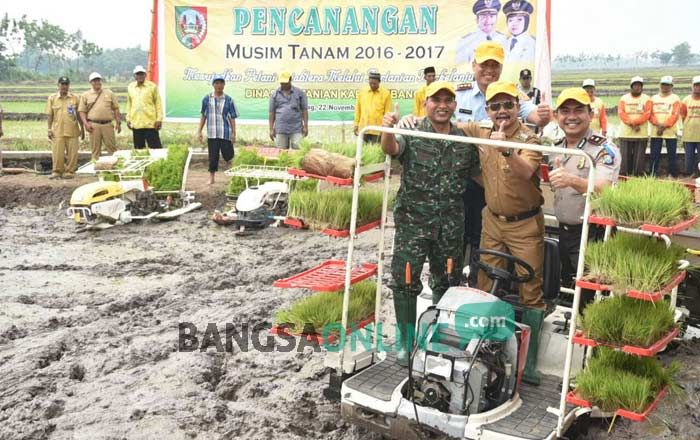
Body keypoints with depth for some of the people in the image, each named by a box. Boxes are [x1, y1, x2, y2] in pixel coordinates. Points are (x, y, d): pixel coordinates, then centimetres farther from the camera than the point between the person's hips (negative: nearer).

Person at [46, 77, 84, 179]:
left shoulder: (75, 98, 7)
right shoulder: (52, 98, 7)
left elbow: (79, 115, 10)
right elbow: (50, 115, 6)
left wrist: (82, 128, 9)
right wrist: (49, 130, 1)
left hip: (72, 131, 0)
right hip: (57, 131, 0)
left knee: (72, 153, 1)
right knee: (57, 152, 0)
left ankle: (69, 171, 11)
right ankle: (56, 171, 10)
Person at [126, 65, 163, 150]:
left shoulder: (152, 86, -1)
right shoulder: (130, 87, 10)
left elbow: (158, 103, 0)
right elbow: (129, 104, 17)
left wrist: (159, 119, -6)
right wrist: (128, 119, 12)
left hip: (150, 123, -4)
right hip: (135, 123, 4)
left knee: (156, 147, -3)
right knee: (138, 148, 8)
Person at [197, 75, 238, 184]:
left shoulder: (228, 100, 0)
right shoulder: (207, 99, 4)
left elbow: (232, 118, 3)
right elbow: (203, 116, 11)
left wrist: (234, 133, -2)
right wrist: (199, 131, 9)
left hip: (225, 133, -1)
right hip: (212, 133, 1)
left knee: (228, 155, 1)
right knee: (213, 156, 5)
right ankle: (211, 178, 16)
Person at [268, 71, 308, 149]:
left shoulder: (300, 93, 5)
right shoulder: (275, 94, 8)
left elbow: (304, 110, 5)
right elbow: (271, 112, 8)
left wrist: (305, 126, -2)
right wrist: (271, 129, 3)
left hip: (296, 129, -1)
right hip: (281, 130, 1)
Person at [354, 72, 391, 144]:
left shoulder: (386, 94, -1)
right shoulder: (362, 91, 7)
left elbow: (387, 113, 0)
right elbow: (358, 109, 11)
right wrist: (356, 124, 9)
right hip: (363, 129, 3)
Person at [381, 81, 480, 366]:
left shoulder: (465, 141, 6)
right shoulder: (412, 134, -5)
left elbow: (477, 175, 17)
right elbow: (391, 149, -28)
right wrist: (388, 129, -46)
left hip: (450, 225, 3)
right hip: (413, 221, -3)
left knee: (446, 283, 15)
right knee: (405, 282, -3)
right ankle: (406, 342, 12)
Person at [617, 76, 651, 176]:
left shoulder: (647, 99, 7)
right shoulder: (624, 98, 9)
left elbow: (647, 114, -5)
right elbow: (621, 113, -4)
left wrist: (634, 122, -18)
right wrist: (632, 124, -16)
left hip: (641, 133, 0)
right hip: (626, 133, 0)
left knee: (639, 156, 0)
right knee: (625, 156, 0)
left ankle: (638, 176, 4)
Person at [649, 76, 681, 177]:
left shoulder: (675, 98, 5)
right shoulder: (654, 98, 14)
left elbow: (675, 115, -5)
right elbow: (650, 114, 3)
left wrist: (665, 126, -16)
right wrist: (658, 124, -13)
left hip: (670, 131, -2)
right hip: (655, 131, 2)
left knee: (672, 154, -1)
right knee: (654, 154, 1)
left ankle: (673, 175, 5)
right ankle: (652, 175, 4)